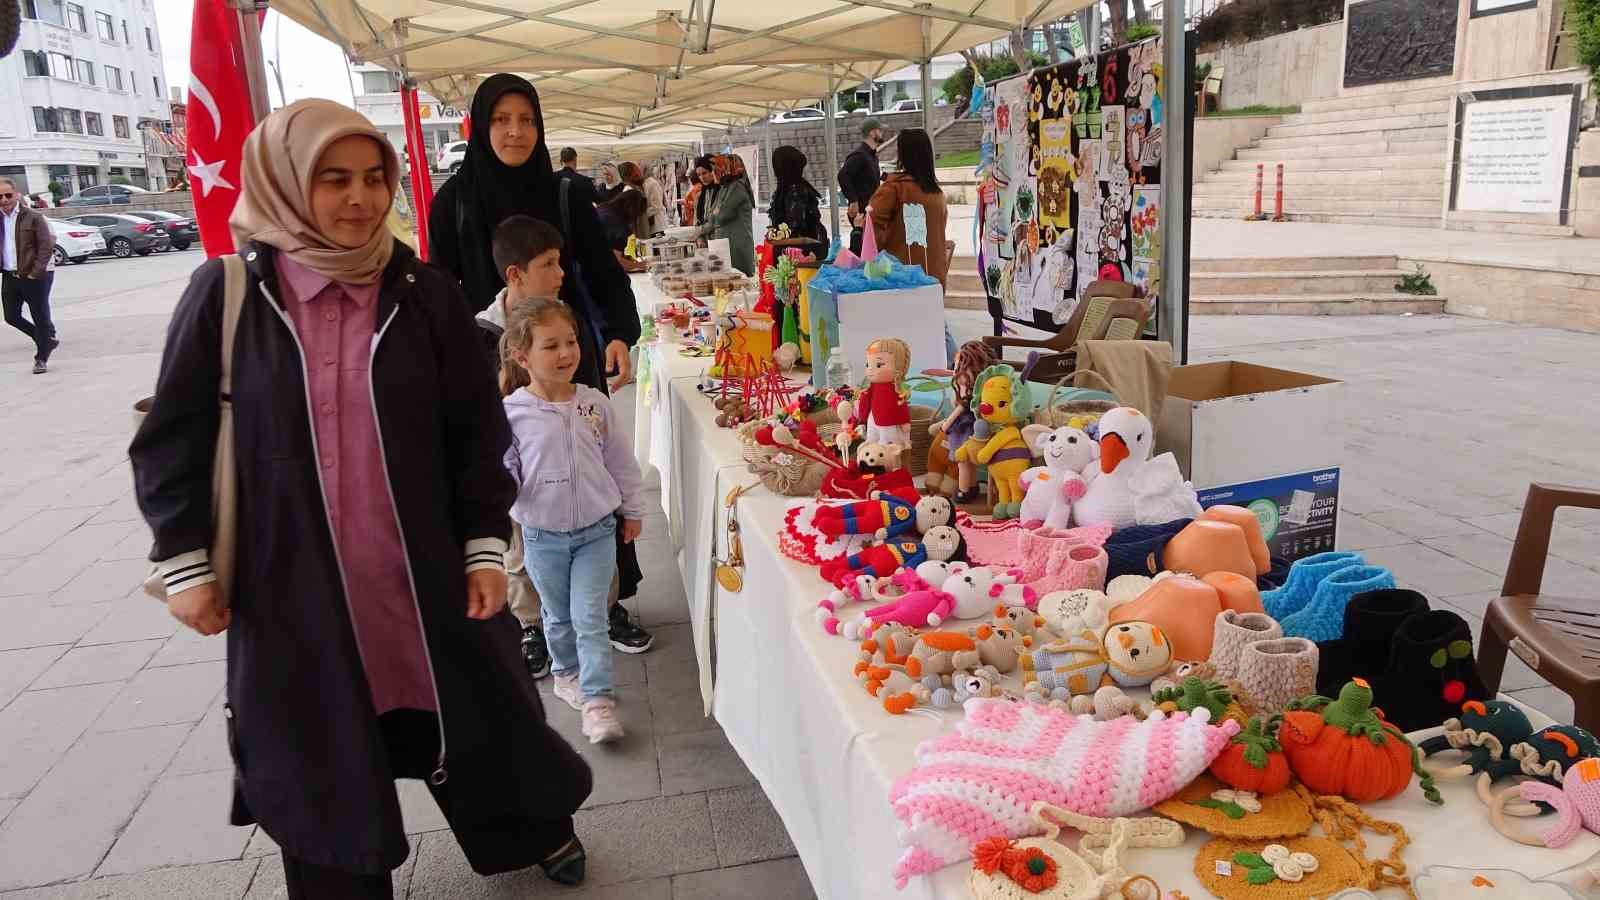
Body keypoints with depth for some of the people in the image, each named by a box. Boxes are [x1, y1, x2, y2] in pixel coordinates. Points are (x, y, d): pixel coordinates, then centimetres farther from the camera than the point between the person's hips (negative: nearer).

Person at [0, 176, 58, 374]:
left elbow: (46, 246, -11)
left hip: (35, 276, -6)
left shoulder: (33, 217, -8)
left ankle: (41, 358, 14)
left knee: (40, 317, 2)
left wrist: (37, 272, -17)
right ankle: (47, 340, 28)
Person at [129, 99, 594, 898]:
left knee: (473, 717, 16)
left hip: (423, 570, 0)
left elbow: (477, 430, -1)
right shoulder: (227, 293, -5)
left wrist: (485, 546, -4)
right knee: (321, 765, 14)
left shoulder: (424, 293, -4)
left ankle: (537, 827, 43)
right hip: (290, 581, 0)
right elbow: (173, 438, 2)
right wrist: (185, 562, -1)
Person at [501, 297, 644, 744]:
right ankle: (567, 673, 42)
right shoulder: (511, 413, -12)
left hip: (596, 529, 0)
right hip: (543, 536, 0)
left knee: (590, 616, -3)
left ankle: (598, 699, 3)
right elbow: (503, 469, -5)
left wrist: (632, 509, 11)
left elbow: (619, 459, 5)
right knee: (559, 616, 18)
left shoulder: (593, 402, -5)